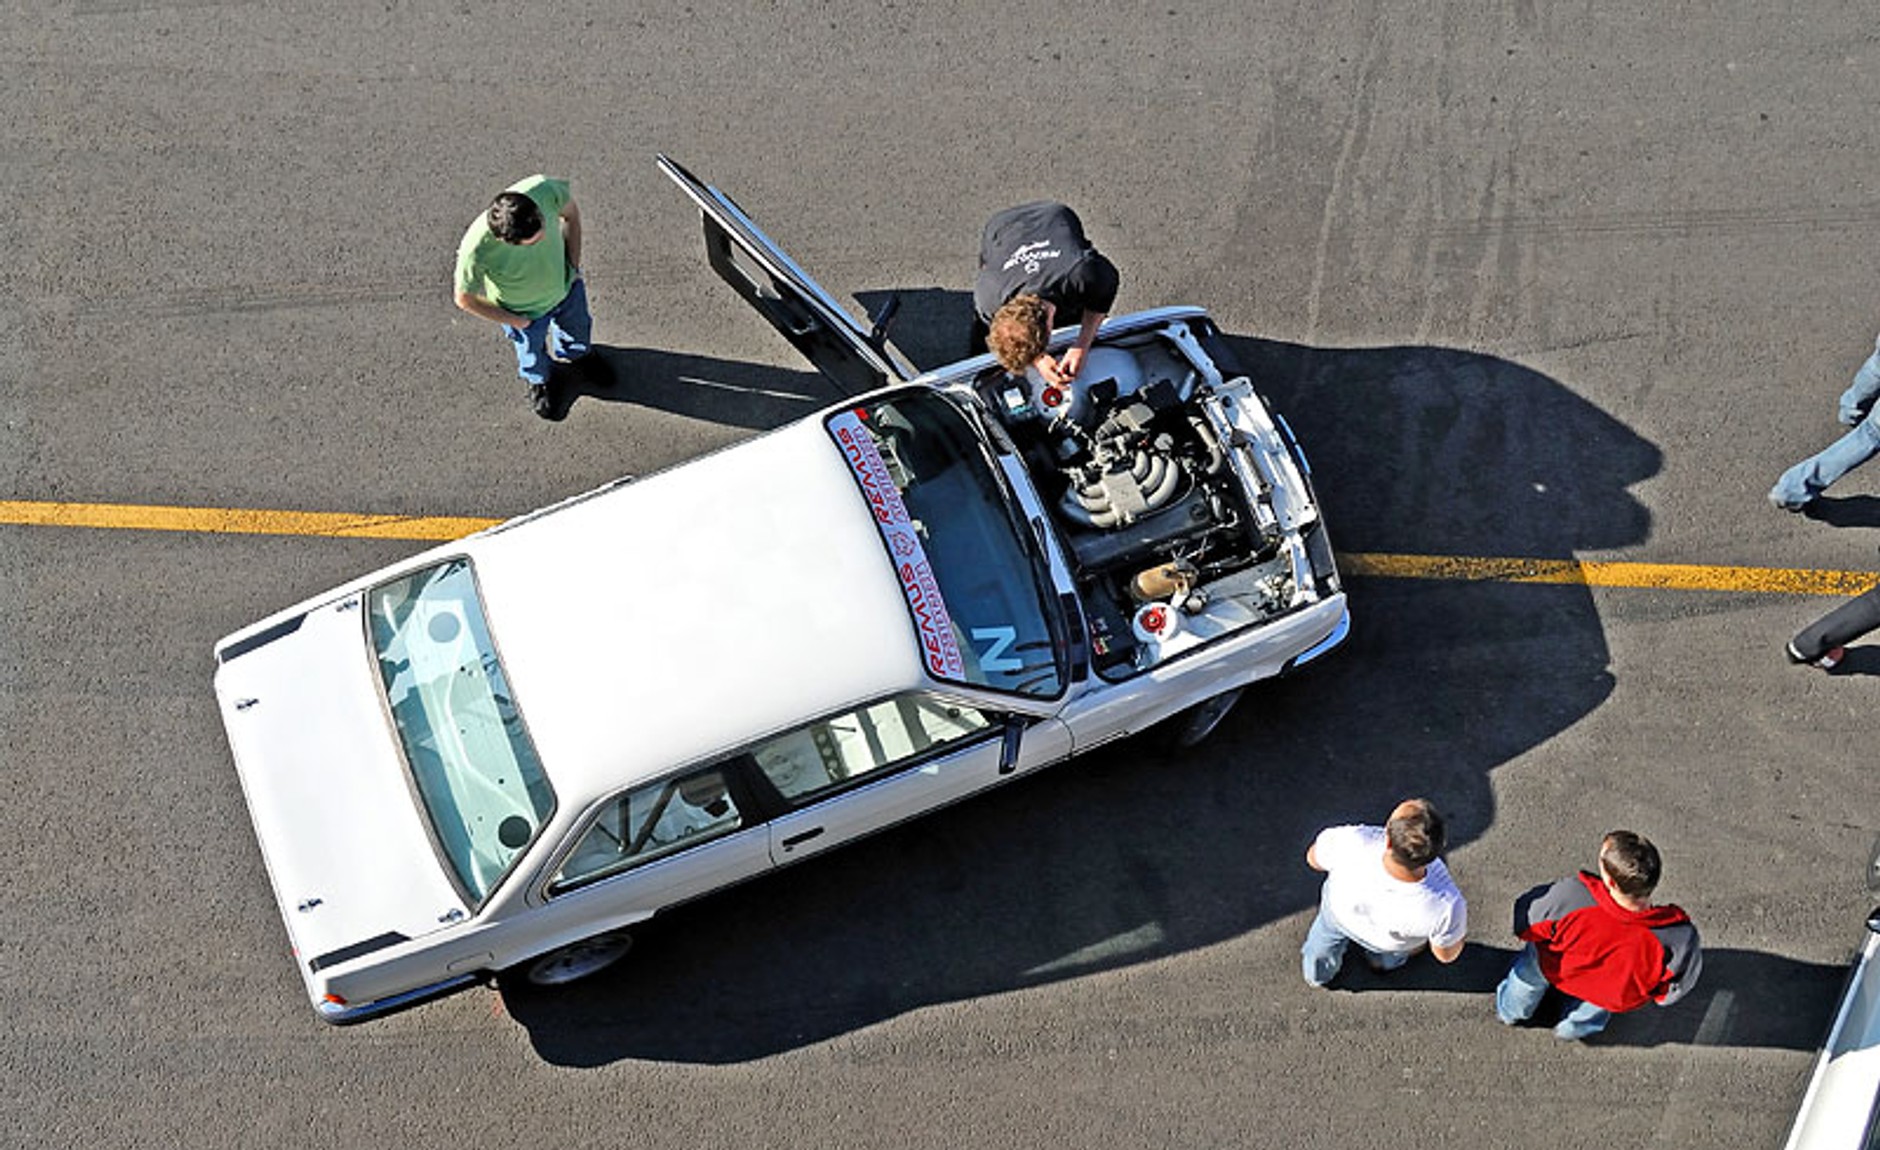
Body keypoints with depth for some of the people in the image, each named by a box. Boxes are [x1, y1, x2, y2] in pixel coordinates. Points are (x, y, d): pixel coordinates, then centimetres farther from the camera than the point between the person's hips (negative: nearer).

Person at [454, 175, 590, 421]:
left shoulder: (544, 189, -39)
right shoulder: (476, 251, -45)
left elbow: (571, 214, -13)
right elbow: (465, 299, -23)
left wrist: (574, 265, -10)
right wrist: (515, 322, -13)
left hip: (565, 287, 3)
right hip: (527, 312, -3)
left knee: (577, 342, 33)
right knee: (533, 357, 30)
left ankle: (567, 355, 69)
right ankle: (538, 383, 66)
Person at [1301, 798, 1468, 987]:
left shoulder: (1349, 843, -47)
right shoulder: (1445, 904, -46)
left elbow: (1313, 859, -19)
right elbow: (1447, 955, -20)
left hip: (1339, 913, 0)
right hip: (1393, 946, 0)